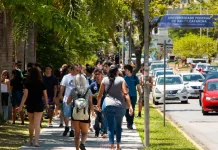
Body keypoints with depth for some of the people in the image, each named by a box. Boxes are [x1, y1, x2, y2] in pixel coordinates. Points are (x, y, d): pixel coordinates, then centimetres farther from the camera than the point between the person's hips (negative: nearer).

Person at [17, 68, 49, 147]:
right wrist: (47, 104, 19)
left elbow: (25, 95, -10)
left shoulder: (28, 84, -6)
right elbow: (45, 95, 3)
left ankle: (31, 140, 30)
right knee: (37, 124, -2)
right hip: (39, 105, 0)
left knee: (31, 123, 18)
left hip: (30, 105, 0)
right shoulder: (42, 84, -3)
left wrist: (21, 106, -9)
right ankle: (36, 141, -12)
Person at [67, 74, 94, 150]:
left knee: (77, 133, 12)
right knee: (84, 132, 10)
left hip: (75, 114, 0)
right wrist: (92, 111, 11)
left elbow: (68, 102, 3)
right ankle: (82, 143, -19)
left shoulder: (73, 90, -2)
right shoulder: (88, 91, -3)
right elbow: (90, 103, -5)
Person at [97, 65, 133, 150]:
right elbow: (125, 94, -10)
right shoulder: (121, 80, -1)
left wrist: (98, 105, 17)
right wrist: (130, 106, -10)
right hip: (120, 105, 0)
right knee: (118, 126, 18)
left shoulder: (105, 80, 2)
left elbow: (100, 95, 4)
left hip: (108, 105, 0)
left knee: (110, 127, 3)